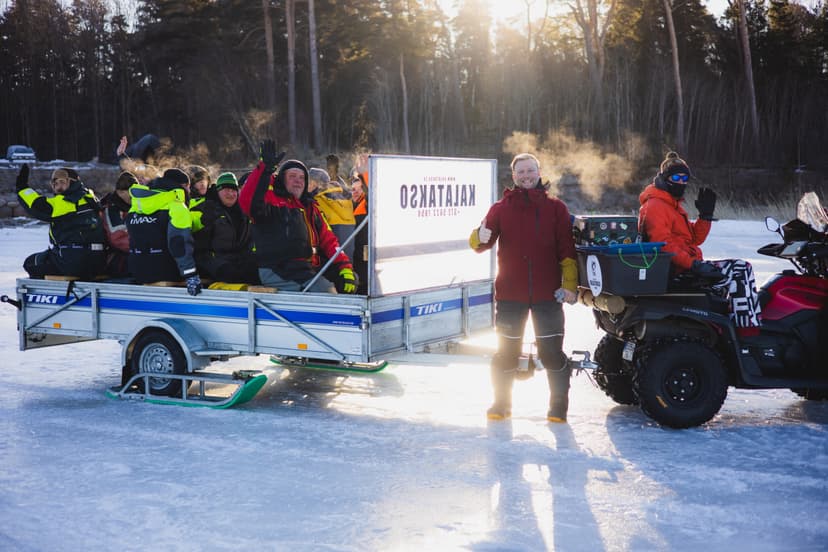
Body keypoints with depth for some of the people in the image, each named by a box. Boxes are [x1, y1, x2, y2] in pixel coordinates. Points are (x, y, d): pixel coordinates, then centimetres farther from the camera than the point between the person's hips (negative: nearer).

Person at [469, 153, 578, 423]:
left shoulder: (555, 208, 6)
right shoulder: (501, 208, 6)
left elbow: (567, 250, 3)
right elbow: (481, 243, -4)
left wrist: (570, 285, -5)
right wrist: (480, 237, -28)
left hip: (548, 295, -1)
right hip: (510, 294, 1)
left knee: (552, 352, 1)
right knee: (505, 352, 7)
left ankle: (559, 406, 14)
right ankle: (501, 403, 21)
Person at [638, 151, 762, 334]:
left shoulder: (673, 206, 24)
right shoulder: (655, 206, -10)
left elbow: (695, 238, 20)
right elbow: (663, 244, -24)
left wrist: (706, 214, 6)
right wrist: (693, 265, -31)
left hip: (686, 266, 11)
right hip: (676, 271, -11)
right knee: (741, 269, -17)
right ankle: (748, 331, -21)